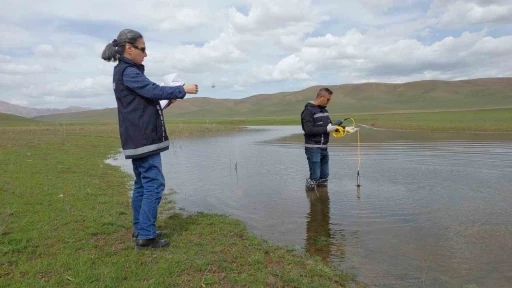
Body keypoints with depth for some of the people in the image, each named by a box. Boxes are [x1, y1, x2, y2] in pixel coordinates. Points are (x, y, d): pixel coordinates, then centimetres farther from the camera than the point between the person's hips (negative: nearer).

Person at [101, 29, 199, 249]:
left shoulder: (127, 71, 19)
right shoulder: (127, 71, -12)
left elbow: (146, 97, 21)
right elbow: (153, 90, -20)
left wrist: (169, 97, 8)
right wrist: (182, 90, -11)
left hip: (139, 139, 10)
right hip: (143, 138, -10)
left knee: (142, 184, 13)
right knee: (154, 184, -9)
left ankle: (140, 230, 21)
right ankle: (146, 235, -5)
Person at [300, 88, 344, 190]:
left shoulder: (324, 110, 14)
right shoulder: (308, 111, -12)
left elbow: (328, 124, 23)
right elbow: (309, 130, -20)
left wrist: (334, 124, 3)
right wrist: (326, 129, -19)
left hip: (324, 148, 8)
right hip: (313, 148, -8)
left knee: (324, 176, 13)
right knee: (315, 176, -6)